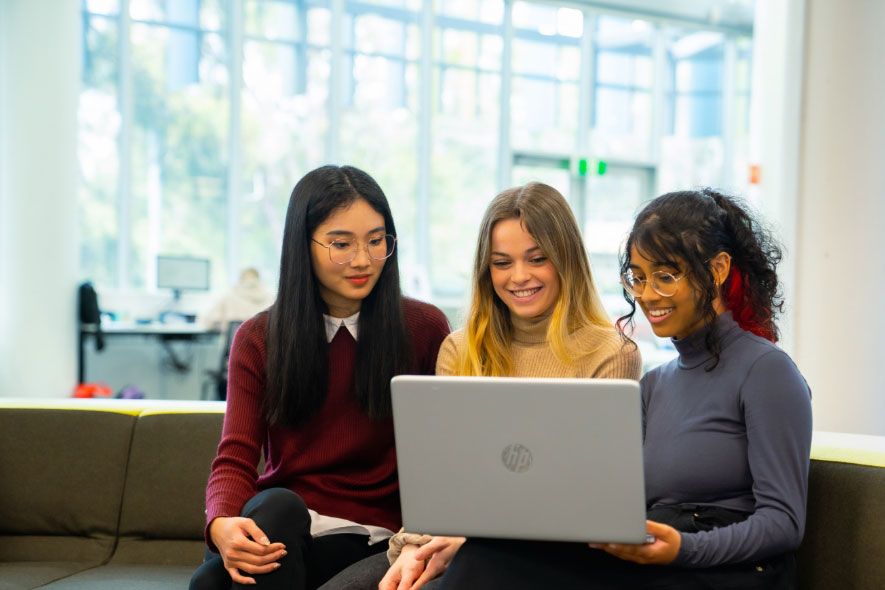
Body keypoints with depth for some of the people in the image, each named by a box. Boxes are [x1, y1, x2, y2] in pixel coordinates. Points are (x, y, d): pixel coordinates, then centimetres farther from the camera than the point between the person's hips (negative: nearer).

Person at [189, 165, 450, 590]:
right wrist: (222, 524, -28)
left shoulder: (425, 328, 2)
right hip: (274, 522, 3)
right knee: (277, 505, -34)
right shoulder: (258, 339, 5)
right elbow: (235, 459, -5)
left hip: (368, 534, -3)